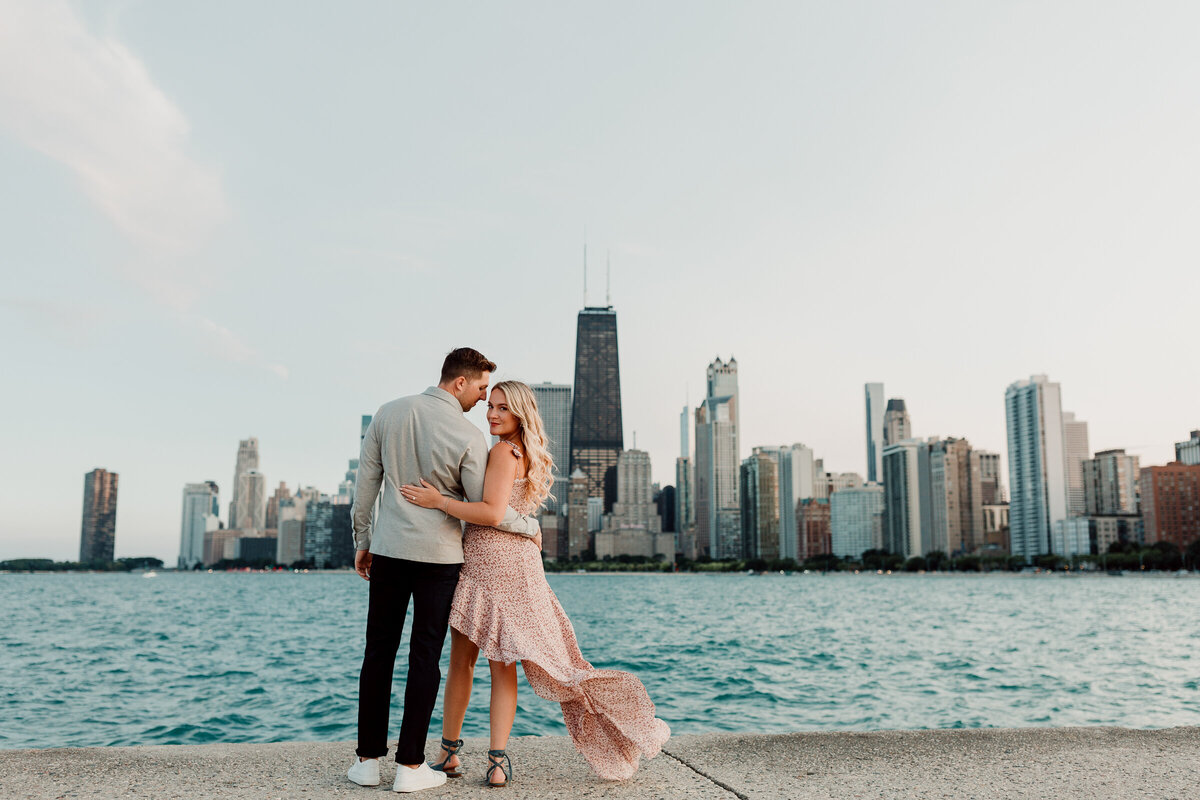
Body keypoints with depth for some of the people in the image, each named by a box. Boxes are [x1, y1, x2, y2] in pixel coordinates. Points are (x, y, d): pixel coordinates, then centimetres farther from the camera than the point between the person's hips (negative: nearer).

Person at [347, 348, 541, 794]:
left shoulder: (388, 414, 3)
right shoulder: (469, 436, -11)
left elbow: (365, 484, 7)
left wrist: (362, 541, 17)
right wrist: (530, 527, 10)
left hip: (388, 550, 4)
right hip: (439, 556, -3)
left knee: (378, 652, 10)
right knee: (425, 657, 4)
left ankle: (368, 759, 16)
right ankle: (410, 766, 9)